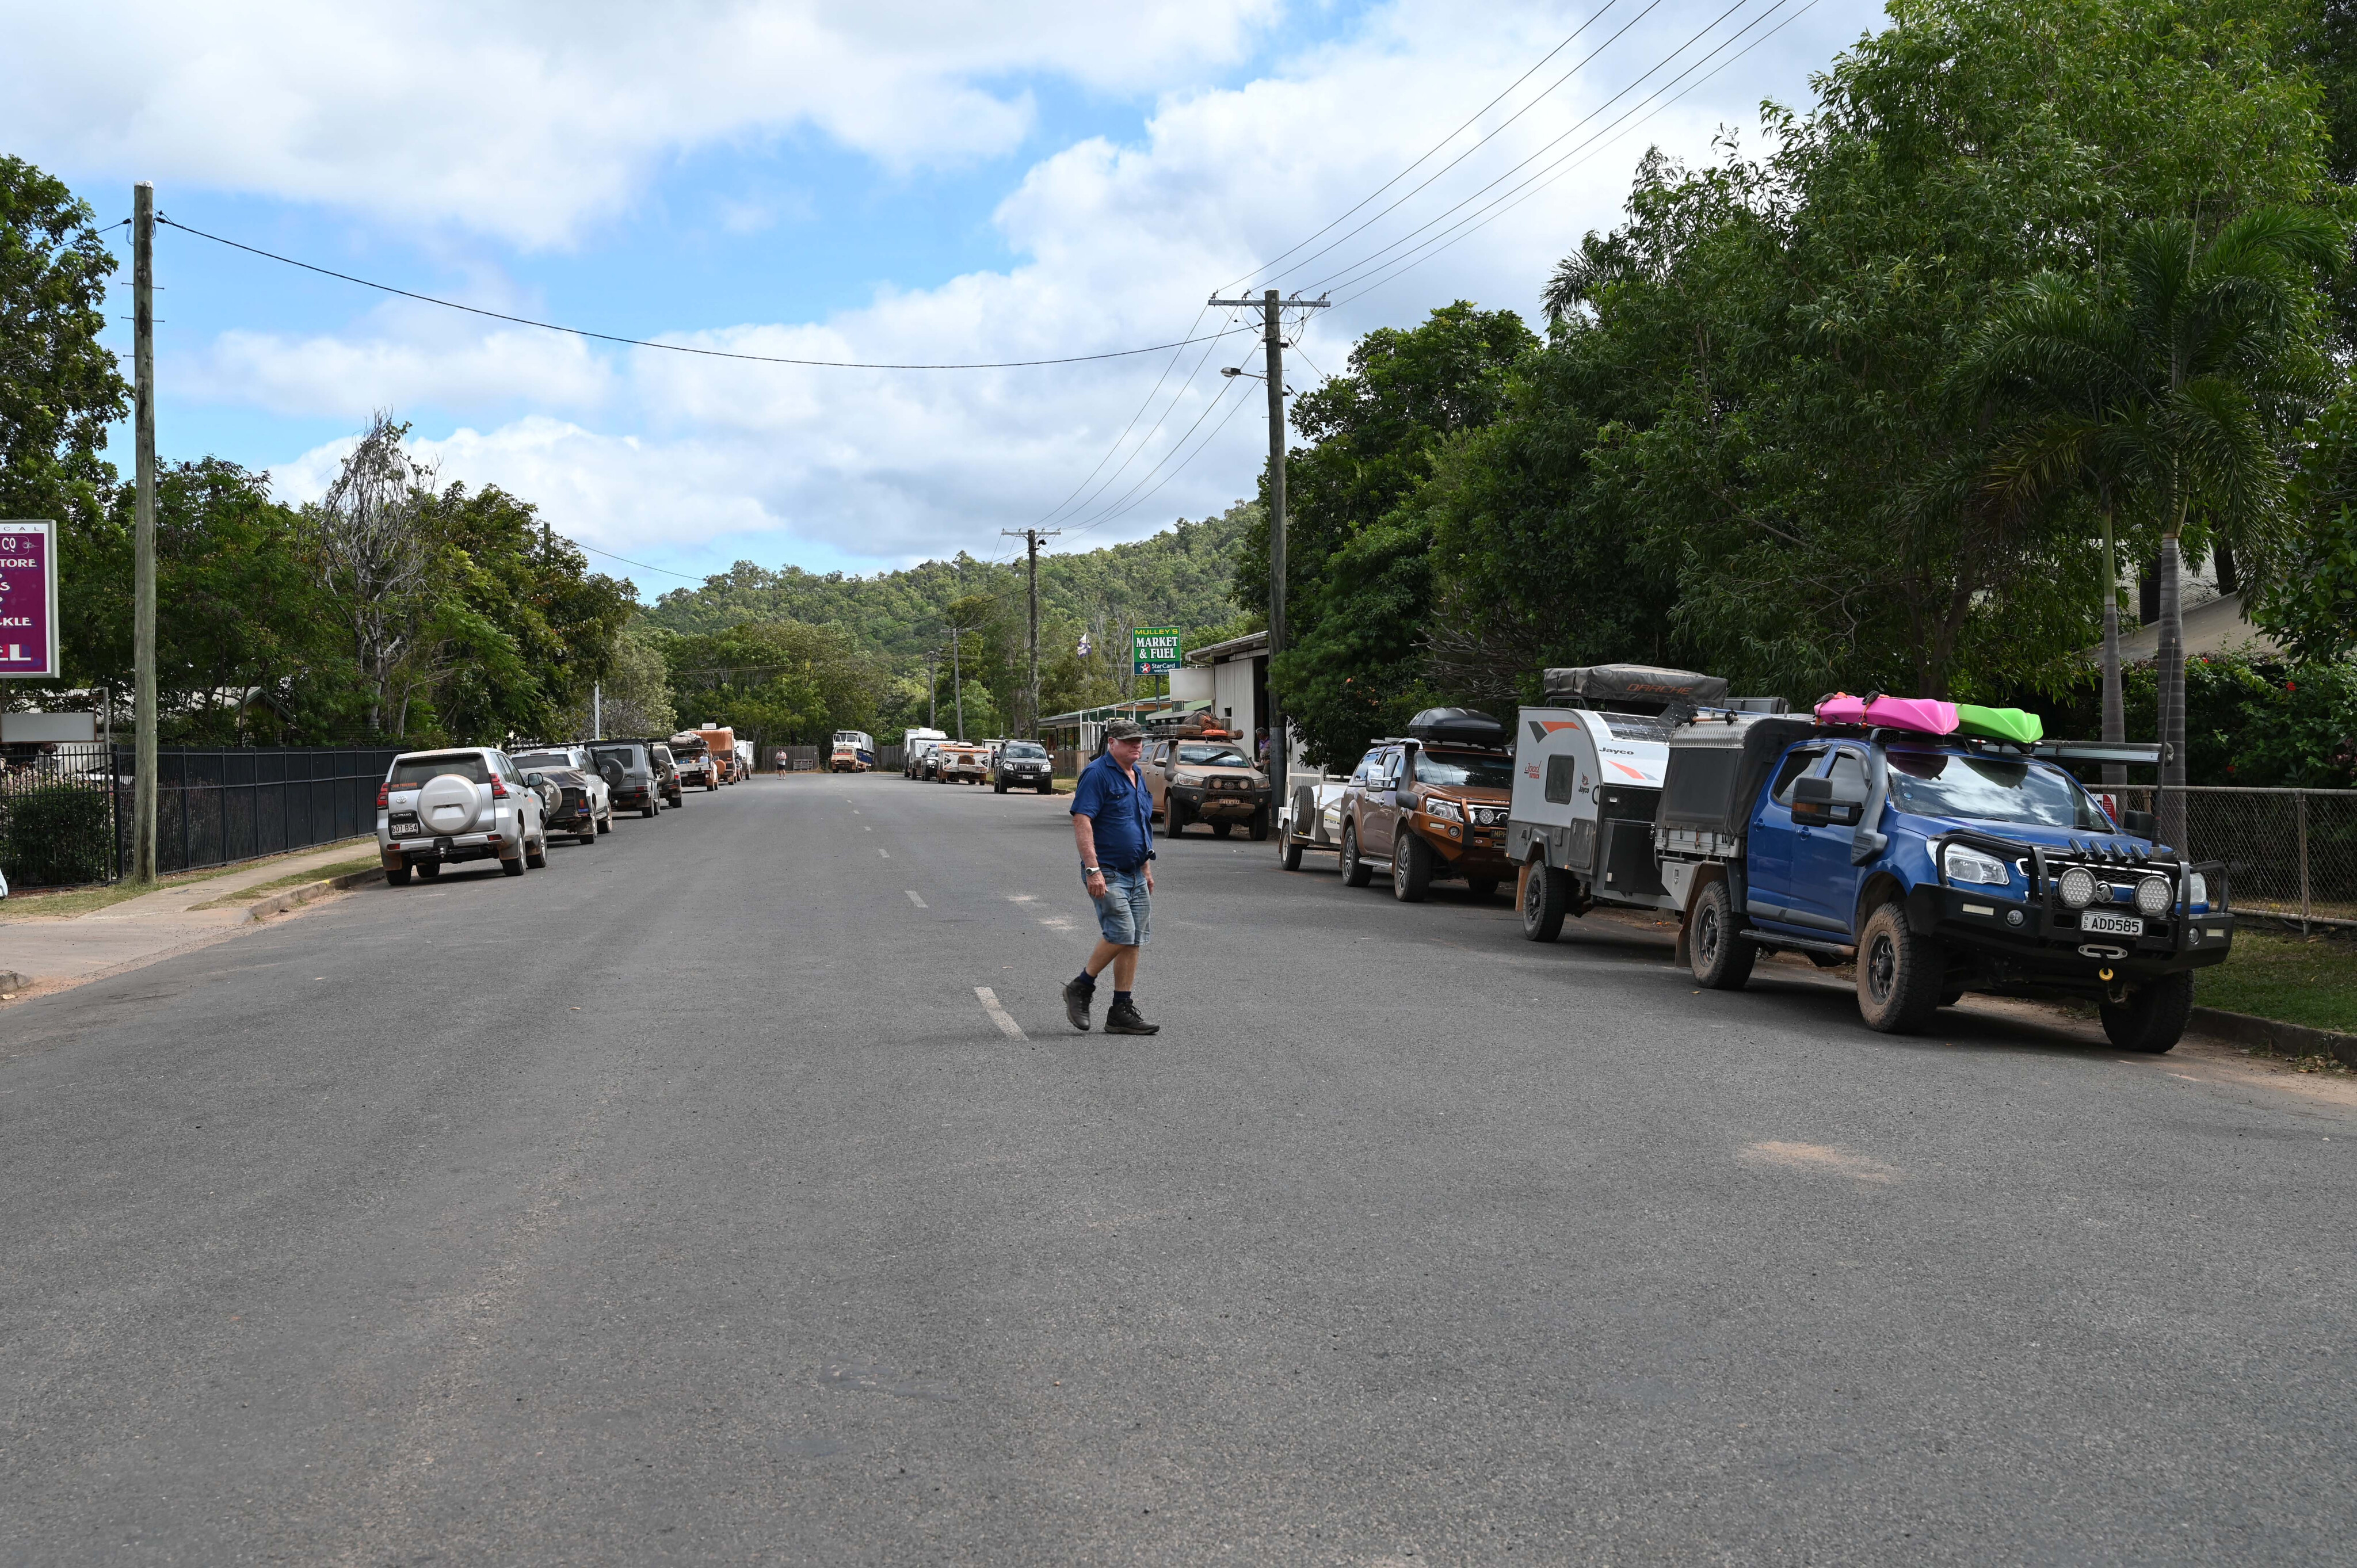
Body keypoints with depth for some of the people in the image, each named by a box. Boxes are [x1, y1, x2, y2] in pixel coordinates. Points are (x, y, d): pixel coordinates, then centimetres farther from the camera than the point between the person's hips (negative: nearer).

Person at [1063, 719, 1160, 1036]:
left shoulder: (1136, 777, 16)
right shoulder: (1097, 774, -11)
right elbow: (1082, 822, -18)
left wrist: (1147, 870, 23)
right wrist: (1093, 869, -25)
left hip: (1135, 874, 8)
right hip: (1107, 873, -8)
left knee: (1133, 942, 5)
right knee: (1120, 934, -17)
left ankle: (1122, 1012, 9)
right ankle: (1081, 988, 2)